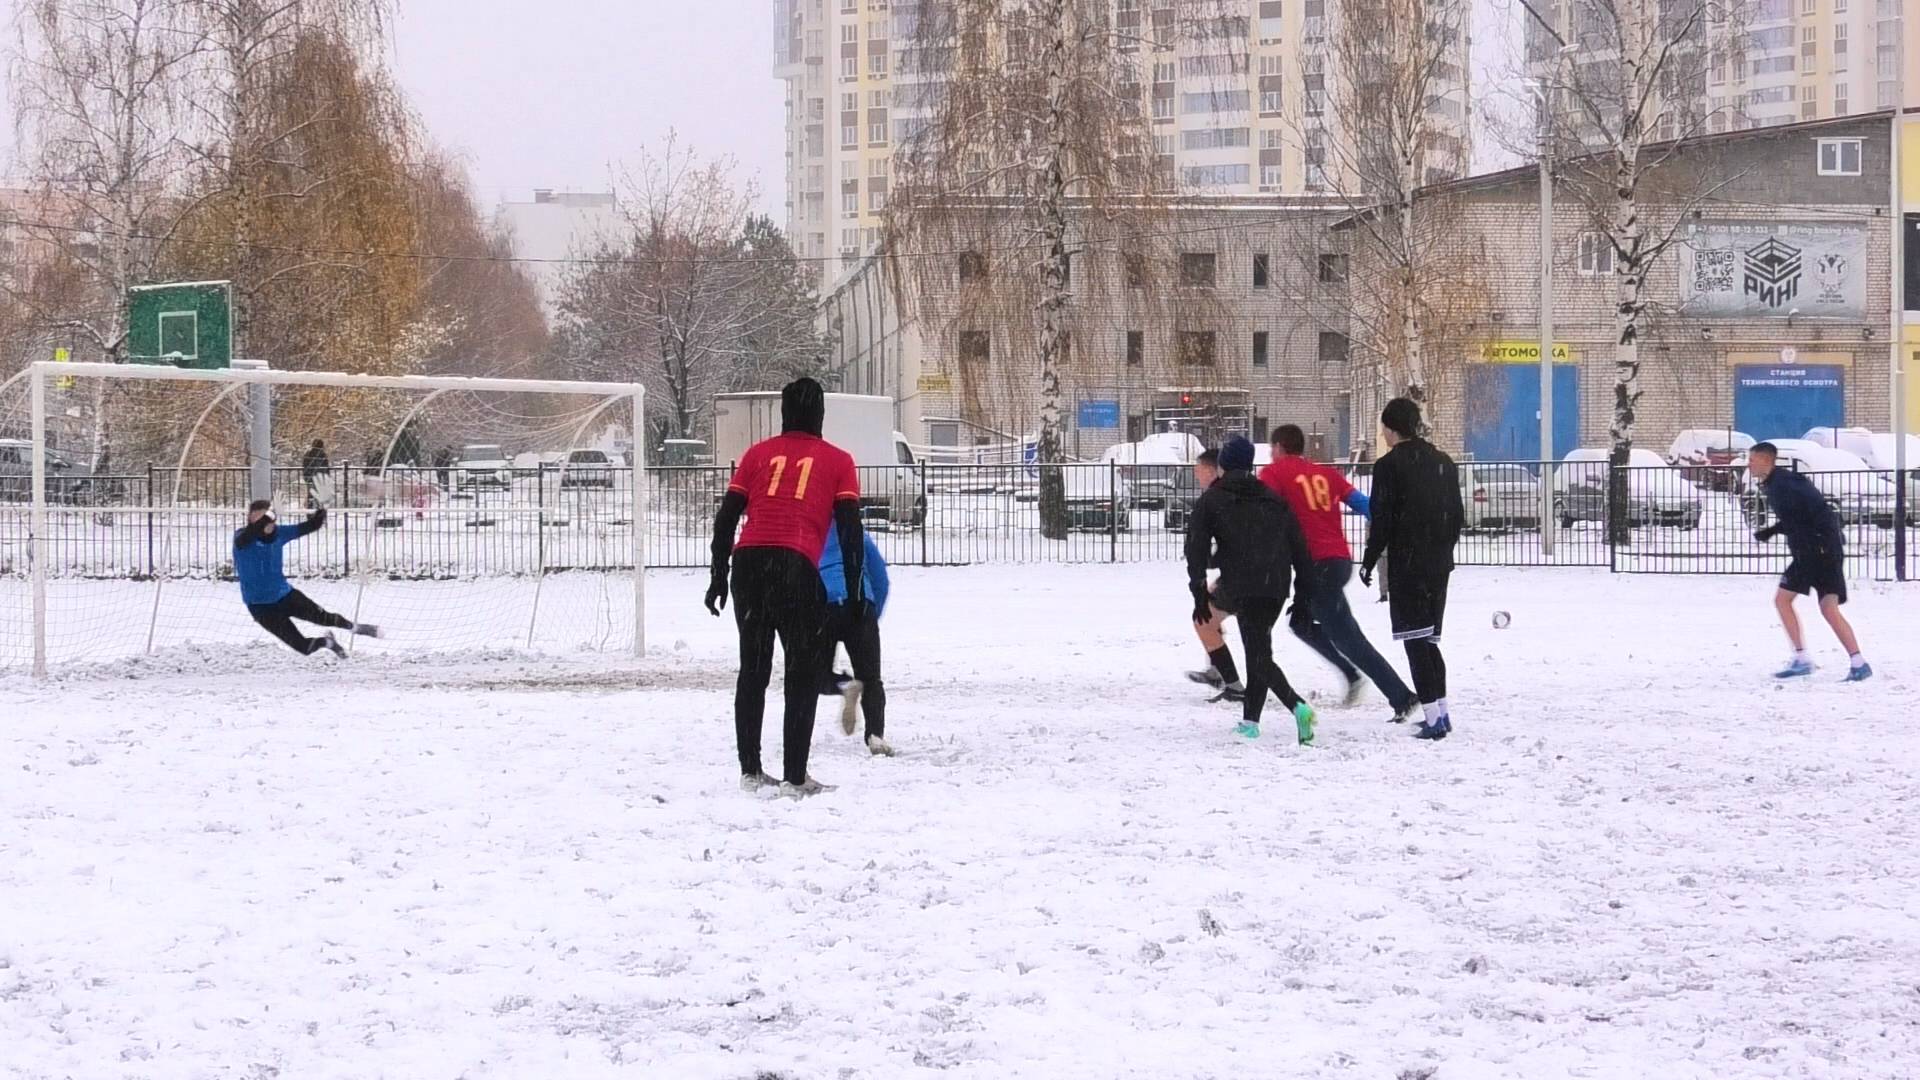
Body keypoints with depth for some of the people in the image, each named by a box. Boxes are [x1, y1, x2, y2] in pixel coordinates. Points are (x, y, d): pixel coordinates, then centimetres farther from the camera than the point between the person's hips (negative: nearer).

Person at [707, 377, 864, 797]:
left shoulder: (757, 454, 19)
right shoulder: (837, 462, 12)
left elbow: (726, 518, 13)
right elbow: (850, 530, 5)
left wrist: (718, 576, 17)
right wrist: (853, 590, 8)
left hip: (748, 562, 3)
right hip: (797, 568, -3)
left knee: (753, 668, 15)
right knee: (804, 674, 5)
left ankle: (750, 770, 15)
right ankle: (795, 776, -1)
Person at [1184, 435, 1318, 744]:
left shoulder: (1210, 500, 7)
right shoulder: (1273, 500, 19)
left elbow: (1197, 548, -1)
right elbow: (1298, 545, 14)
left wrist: (1199, 593, -1)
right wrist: (1304, 591, 16)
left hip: (1240, 585, -5)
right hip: (1277, 586, 5)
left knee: (1259, 655, -7)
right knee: (1258, 647, 19)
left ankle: (1296, 705, -30)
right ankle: (1250, 719, 20)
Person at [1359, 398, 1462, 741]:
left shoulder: (1389, 465, -9)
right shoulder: (1444, 463, 11)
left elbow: (1382, 520, -12)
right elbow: (1457, 515, 15)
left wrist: (1369, 561, -2)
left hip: (1406, 565, -7)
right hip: (1439, 565, 7)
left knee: (1416, 641, -6)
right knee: (1430, 638, 17)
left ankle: (1434, 717, -12)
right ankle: (1441, 711, 17)